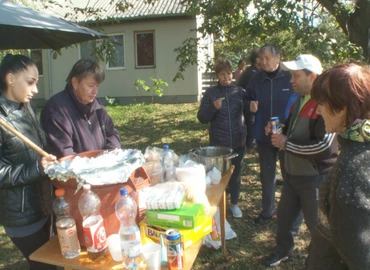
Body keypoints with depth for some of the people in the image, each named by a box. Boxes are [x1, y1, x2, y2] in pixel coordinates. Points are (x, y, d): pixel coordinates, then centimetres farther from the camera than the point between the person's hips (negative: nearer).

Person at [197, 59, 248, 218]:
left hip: (238, 142, 2)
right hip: (218, 143, -2)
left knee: (235, 174, 15)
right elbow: (202, 118, -3)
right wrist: (213, 107, -20)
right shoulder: (210, 93, -3)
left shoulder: (240, 92, 2)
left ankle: (234, 204, 34)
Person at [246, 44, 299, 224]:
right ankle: (267, 210, 34)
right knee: (266, 175, 16)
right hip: (263, 135, 4)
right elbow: (248, 100, 13)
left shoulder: (291, 77, -11)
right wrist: (251, 106, -11)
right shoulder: (256, 79, 0)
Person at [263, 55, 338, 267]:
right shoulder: (300, 100, 8)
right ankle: (283, 251, 44)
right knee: (285, 215, 22)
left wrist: (286, 144, -22)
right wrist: (279, 130, 2)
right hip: (293, 173, 9)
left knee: (317, 224, 12)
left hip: (315, 178, -8)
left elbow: (326, 146, -29)